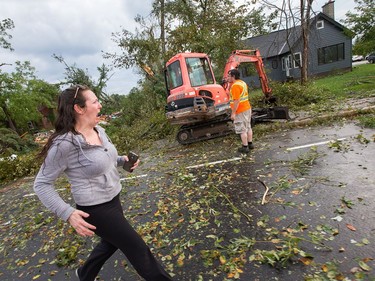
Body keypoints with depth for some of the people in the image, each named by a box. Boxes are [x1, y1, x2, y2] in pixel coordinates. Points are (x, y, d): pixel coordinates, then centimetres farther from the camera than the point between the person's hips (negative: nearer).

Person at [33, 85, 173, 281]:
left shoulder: (99, 130, 0)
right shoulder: (64, 144, -25)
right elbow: (41, 184, -15)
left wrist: (123, 160, -2)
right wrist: (67, 213, -24)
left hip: (113, 200, 9)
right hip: (96, 210, -9)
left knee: (111, 242, 30)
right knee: (138, 249, 4)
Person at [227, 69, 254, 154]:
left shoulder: (235, 86, -19)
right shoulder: (242, 83, 13)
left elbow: (236, 100, -24)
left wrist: (233, 113, -21)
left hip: (240, 111, -10)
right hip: (247, 108, 10)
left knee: (242, 130, -1)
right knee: (248, 127, 17)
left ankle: (245, 147, 6)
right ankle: (250, 144, 28)